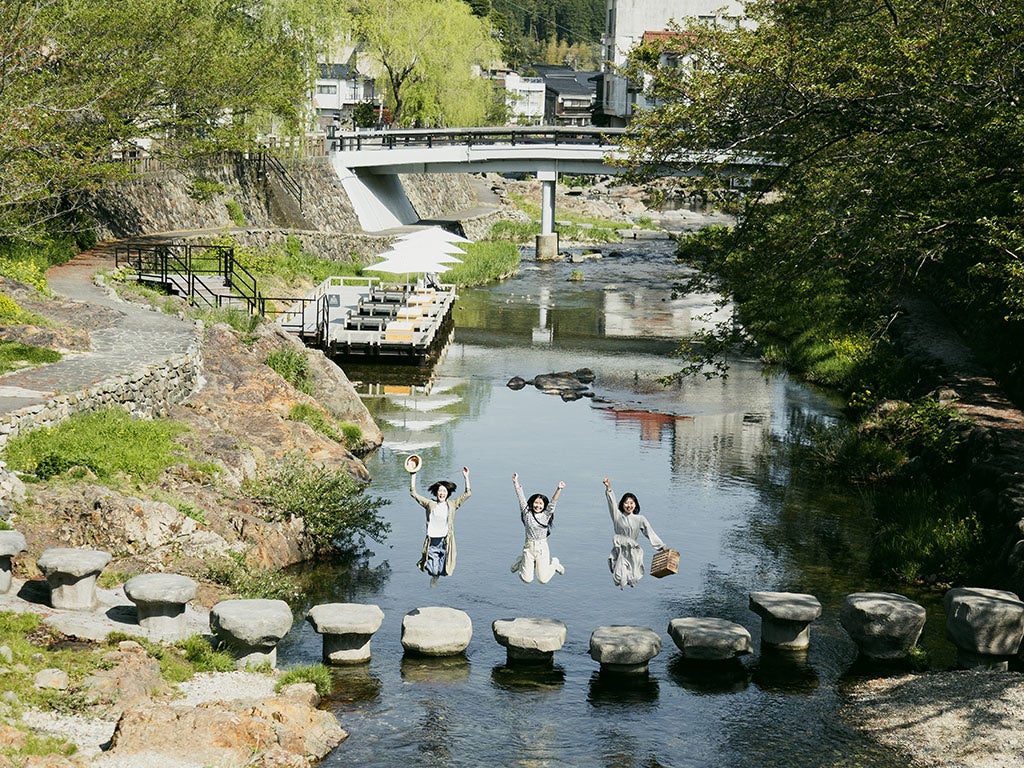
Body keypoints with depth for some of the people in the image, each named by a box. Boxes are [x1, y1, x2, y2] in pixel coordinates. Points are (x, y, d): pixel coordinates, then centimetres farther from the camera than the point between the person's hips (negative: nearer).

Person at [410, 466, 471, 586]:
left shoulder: (452, 504, 10)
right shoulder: (430, 504, 9)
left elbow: (467, 493, 7)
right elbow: (413, 493, 10)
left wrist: (466, 477, 1)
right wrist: (412, 476, 6)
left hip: (446, 541, 0)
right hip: (432, 541, 0)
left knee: (441, 571, -3)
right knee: (434, 572, -8)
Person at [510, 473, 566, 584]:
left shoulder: (546, 515, 0)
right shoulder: (527, 513, 2)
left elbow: (553, 501, -12)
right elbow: (521, 497, -2)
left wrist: (559, 489, -25)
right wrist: (515, 482, -7)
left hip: (542, 549, -1)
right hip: (529, 548, 1)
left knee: (543, 580, -3)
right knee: (527, 579, -1)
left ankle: (554, 564, 28)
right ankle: (521, 562, 31)